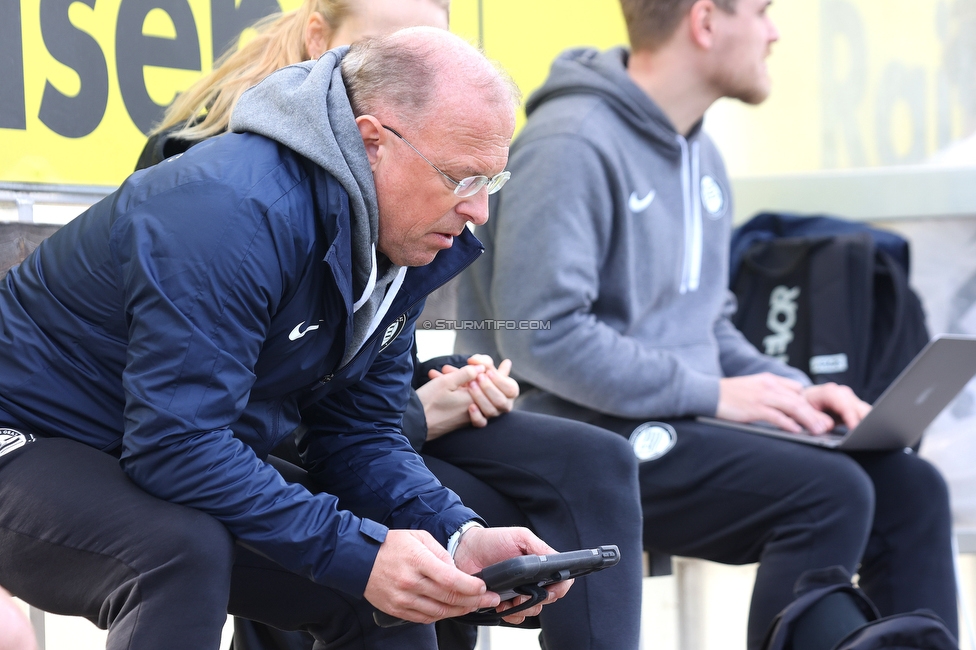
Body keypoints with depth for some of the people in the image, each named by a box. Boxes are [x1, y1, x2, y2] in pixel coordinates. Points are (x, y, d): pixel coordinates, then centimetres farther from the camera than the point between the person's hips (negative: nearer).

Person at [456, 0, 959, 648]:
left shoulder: (702, 157, 16)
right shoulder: (570, 145, -14)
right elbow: (540, 334, -21)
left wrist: (792, 389, 3)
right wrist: (710, 393, -18)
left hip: (681, 424, 9)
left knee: (910, 487, -6)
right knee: (829, 492, -25)